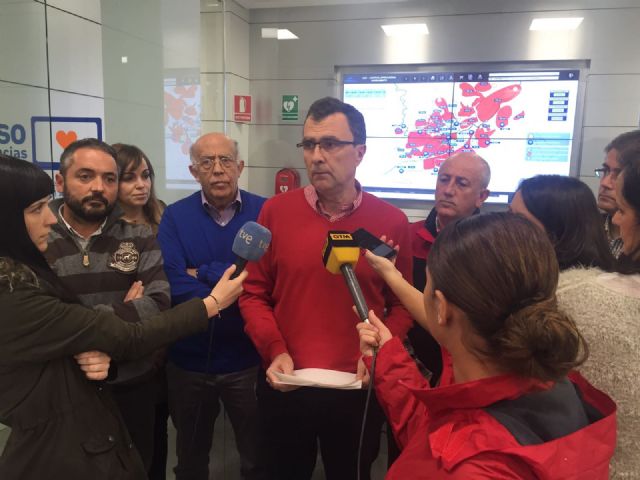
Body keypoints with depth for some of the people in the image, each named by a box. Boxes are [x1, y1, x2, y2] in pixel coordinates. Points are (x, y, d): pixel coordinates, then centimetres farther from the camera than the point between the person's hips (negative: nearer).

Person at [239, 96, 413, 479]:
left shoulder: (392, 221, -6)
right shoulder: (276, 211, -5)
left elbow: (402, 305, -1)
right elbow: (254, 293, 0)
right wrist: (275, 351, -13)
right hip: (285, 387, 1)